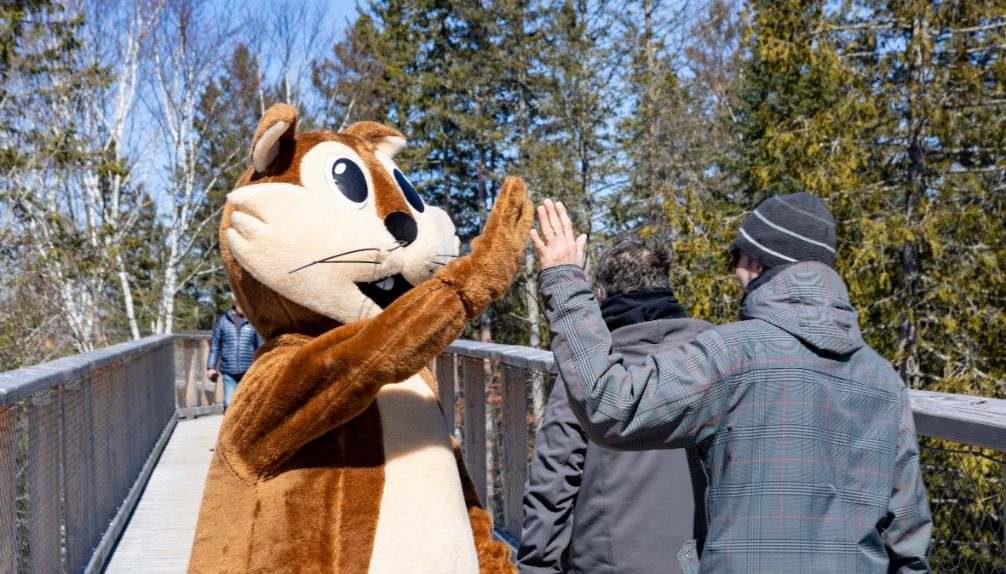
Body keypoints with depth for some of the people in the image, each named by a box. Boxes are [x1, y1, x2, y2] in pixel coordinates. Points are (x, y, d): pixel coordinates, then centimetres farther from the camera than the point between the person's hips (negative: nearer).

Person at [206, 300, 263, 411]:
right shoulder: (223, 321, 5)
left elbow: (261, 347, 6)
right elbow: (215, 345, 8)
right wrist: (211, 367, 3)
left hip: (249, 373, 0)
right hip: (229, 373, 0)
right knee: (229, 405, -3)